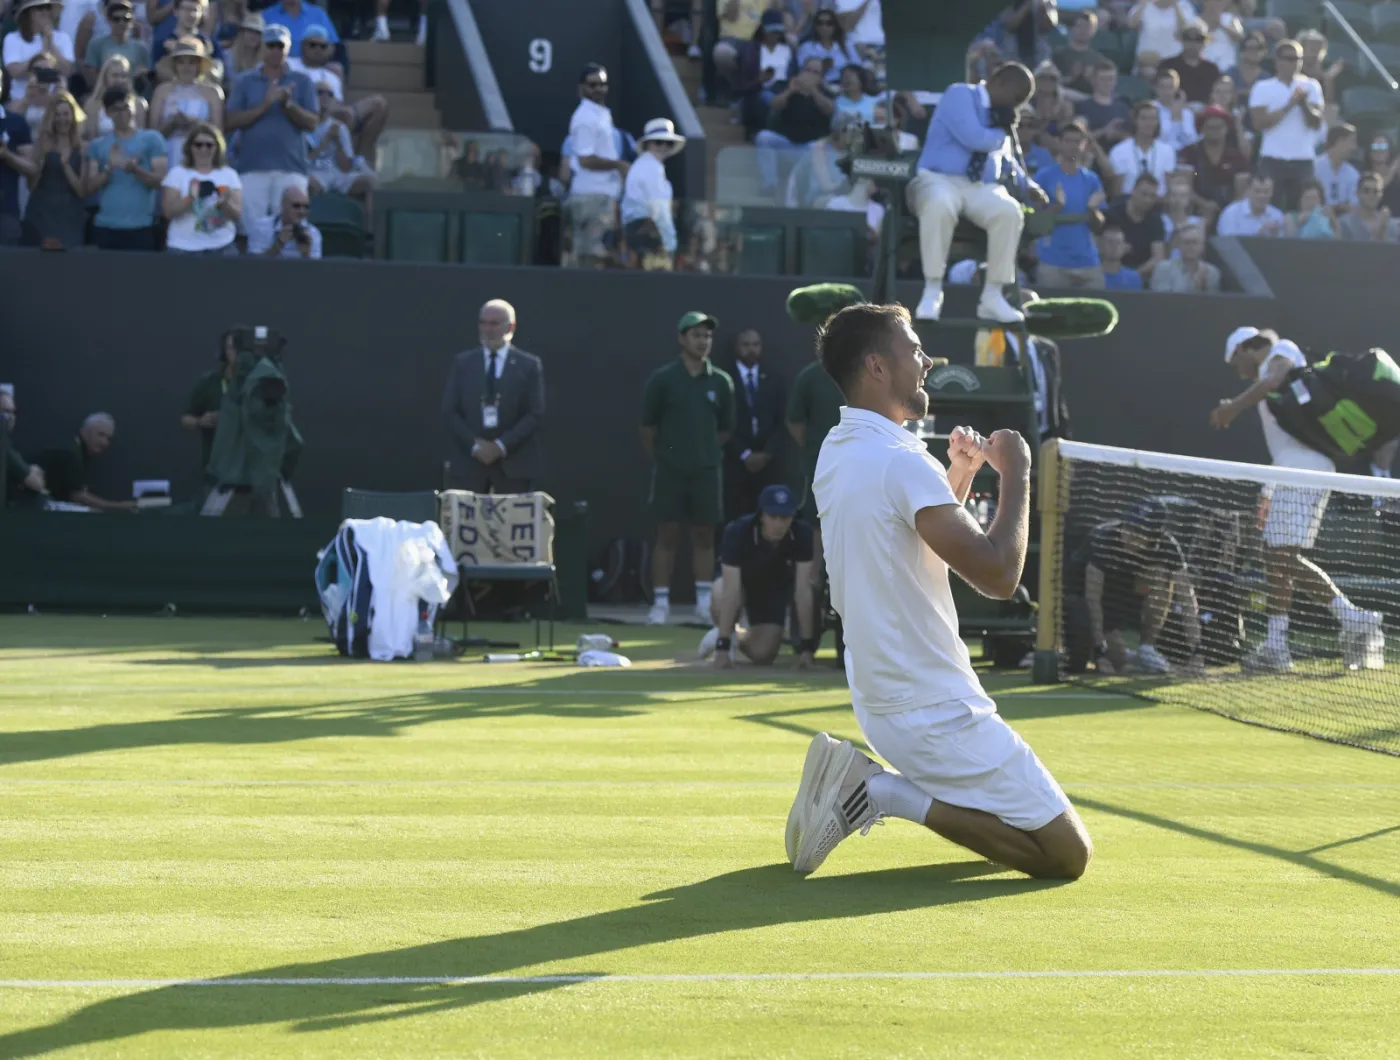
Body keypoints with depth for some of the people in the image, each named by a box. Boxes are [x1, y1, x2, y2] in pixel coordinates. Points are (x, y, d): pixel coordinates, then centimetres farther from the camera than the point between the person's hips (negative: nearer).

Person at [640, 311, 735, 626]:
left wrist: (709, 454, 12)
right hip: (670, 470, -2)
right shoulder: (663, 379, -3)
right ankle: (660, 603, 0)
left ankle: (704, 601, 10)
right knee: (667, 535, -2)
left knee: (704, 535, 4)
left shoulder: (721, 382, 4)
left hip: (706, 470, 2)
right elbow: (647, 426, 4)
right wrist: (660, 458, 8)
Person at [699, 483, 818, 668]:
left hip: (777, 587, 2)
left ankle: (738, 638, 23)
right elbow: (731, 590, -39)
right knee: (720, 598, -38)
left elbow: (803, 590, -29)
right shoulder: (737, 532, -35)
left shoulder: (802, 535, -30)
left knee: (763, 655, -13)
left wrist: (806, 646, -32)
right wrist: (722, 646, -42)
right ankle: (723, 637, -3)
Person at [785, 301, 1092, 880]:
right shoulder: (899, 461, -20)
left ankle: (858, 776, 7)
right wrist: (1016, 472, -12)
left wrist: (958, 475, 11)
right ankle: (894, 794, -12)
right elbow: (997, 573, -23)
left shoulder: (837, 452, 9)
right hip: (936, 712, -10)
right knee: (1067, 854, -6)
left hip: (880, 696, 10)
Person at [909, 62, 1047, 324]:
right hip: (940, 179, -5)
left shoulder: (1001, 114, 18)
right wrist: (1003, 133, 2)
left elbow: (1007, 159, 32)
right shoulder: (960, 95, -3)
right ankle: (932, 292, -31)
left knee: (1010, 211, -29)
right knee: (939, 205, -42)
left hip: (983, 187, 5)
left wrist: (1027, 185, 14)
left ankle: (993, 296, -22)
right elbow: (974, 138, -18)